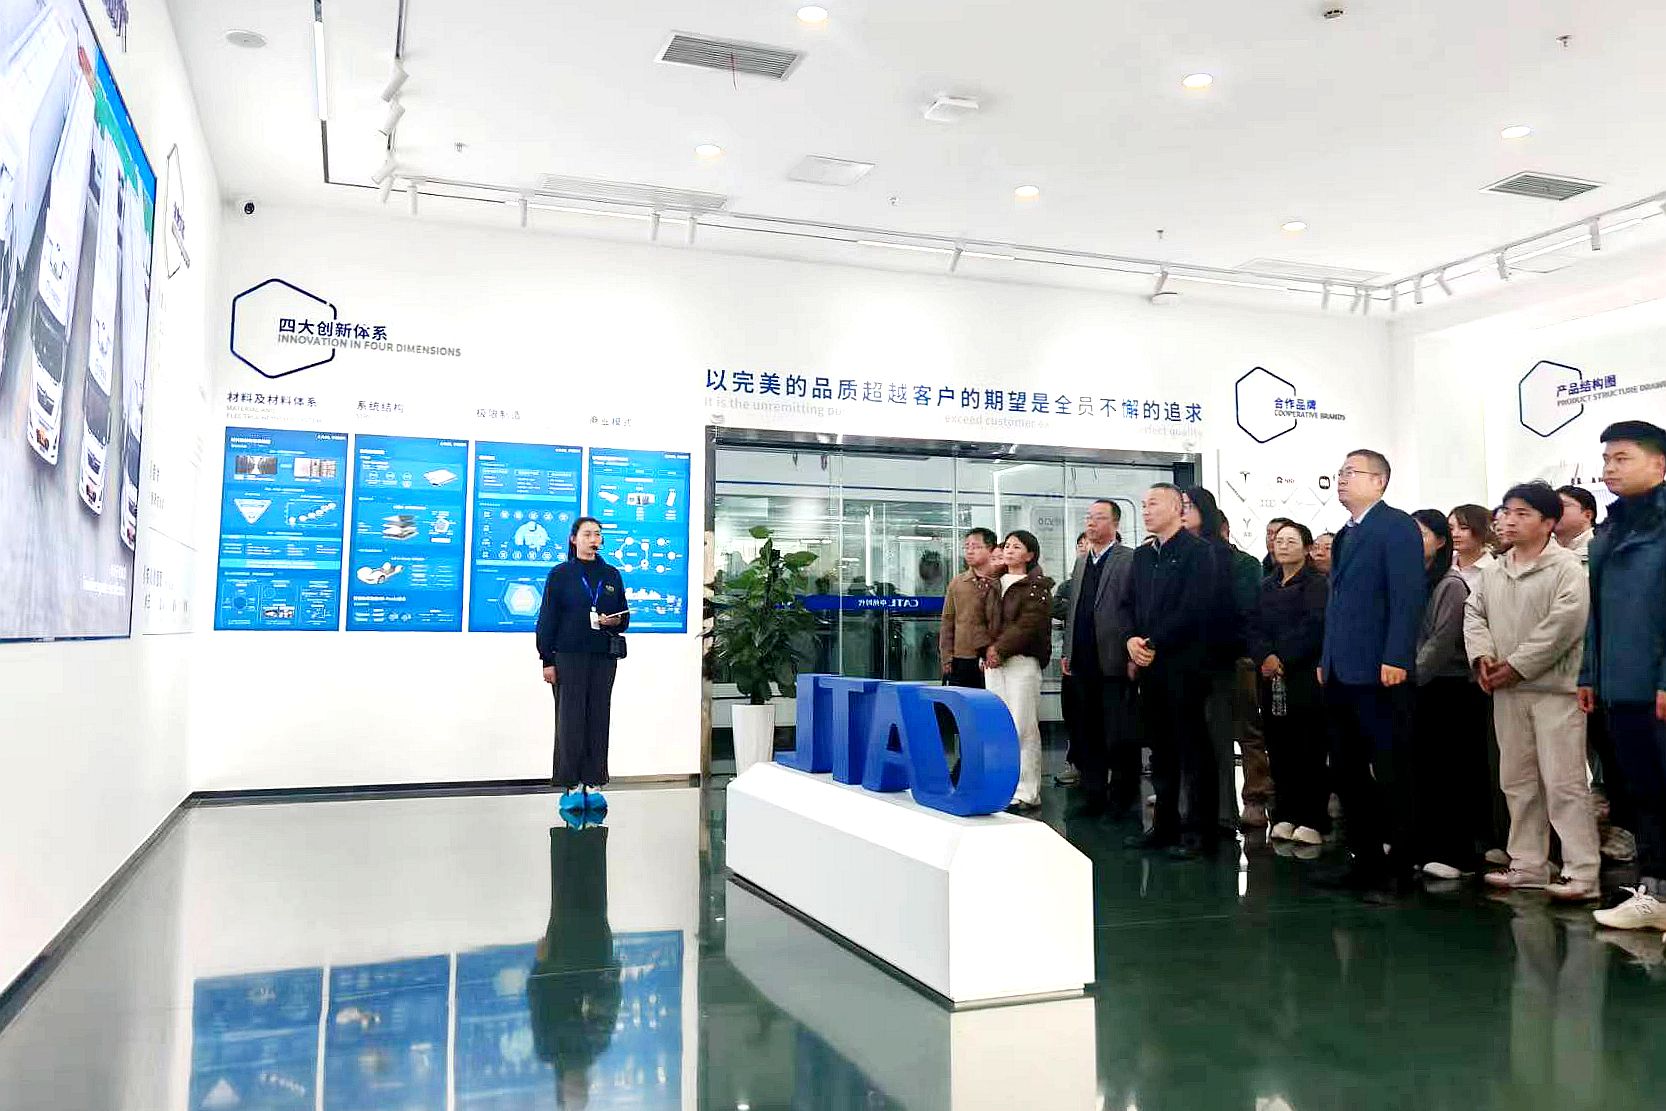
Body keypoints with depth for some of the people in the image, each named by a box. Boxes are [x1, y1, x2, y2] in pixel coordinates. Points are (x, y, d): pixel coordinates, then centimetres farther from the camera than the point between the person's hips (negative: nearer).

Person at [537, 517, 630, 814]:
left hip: (604, 656, 3)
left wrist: (616, 621, -7)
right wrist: (547, 660, -4)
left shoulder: (611, 575, 13)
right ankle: (571, 786, 2)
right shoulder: (561, 574, 4)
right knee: (570, 720, -3)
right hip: (569, 655, -3)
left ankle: (594, 784, 8)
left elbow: (624, 615, 17)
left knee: (599, 719, 3)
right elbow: (547, 619, 1)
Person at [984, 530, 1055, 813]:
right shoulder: (997, 586, 18)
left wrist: (1001, 648, -13)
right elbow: (988, 621, 16)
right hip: (993, 663, 6)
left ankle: (1027, 793, -4)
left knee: (1023, 728, -7)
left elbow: (1029, 624, -12)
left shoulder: (1037, 587, -2)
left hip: (1022, 661, -6)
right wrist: (989, 649, -1)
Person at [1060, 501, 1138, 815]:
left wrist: (1132, 655, -14)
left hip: (1114, 660, -7)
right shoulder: (1081, 561, 17)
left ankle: (1122, 797, 11)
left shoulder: (1130, 559, -5)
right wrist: (1067, 651, 14)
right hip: (1083, 662, 7)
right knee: (1087, 732, 10)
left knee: (1119, 734, 0)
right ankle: (1094, 794, 19)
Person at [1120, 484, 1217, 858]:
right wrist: (1132, 639, -5)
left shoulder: (1197, 551, -6)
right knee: (1160, 746, 11)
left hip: (1184, 662, -7)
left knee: (1192, 746, -2)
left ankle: (1200, 829, 4)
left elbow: (1195, 607, -15)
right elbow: (1127, 603, 15)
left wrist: (1155, 643, -14)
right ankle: (1164, 824, 18)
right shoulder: (1141, 555, 17)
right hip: (1148, 664, 7)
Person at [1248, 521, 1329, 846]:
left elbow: (1313, 625, -12)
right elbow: (1254, 625, 8)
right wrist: (1265, 657, -9)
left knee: (1309, 749, -4)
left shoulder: (1317, 584, 0)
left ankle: (1312, 820, 0)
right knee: (1278, 747, 5)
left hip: (1304, 676, -5)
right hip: (1270, 677, 5)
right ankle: (1285, 816, 12)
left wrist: (1283, 659, -14)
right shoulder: (1267, 586, 17)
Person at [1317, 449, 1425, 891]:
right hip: (1341, 673, 9)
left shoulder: (1397, 526, -6)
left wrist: (1396, 659, -21)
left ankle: (1403, 865, 7)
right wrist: (1326, 660, 15)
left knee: (1389, 771, -2)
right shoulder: (1344, 535, 20)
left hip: (1378, 671, -8)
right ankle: (1366, 859, 18)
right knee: (1346, 770, 10)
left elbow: (1407, 596, -14)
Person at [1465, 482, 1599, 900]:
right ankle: (1528, 865, 23)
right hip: (1506, 692, 7)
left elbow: (1562, 626, -18)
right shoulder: (1494, 572, 13)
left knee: (1563, 783, -7)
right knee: (1518, 781, 13)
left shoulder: (1566, 568, -8)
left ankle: (1582, 873, -1)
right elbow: (1474, 614, 12)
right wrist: (1483, 656, -7)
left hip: (1554, 689, -7)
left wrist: (1515, 667, -17)